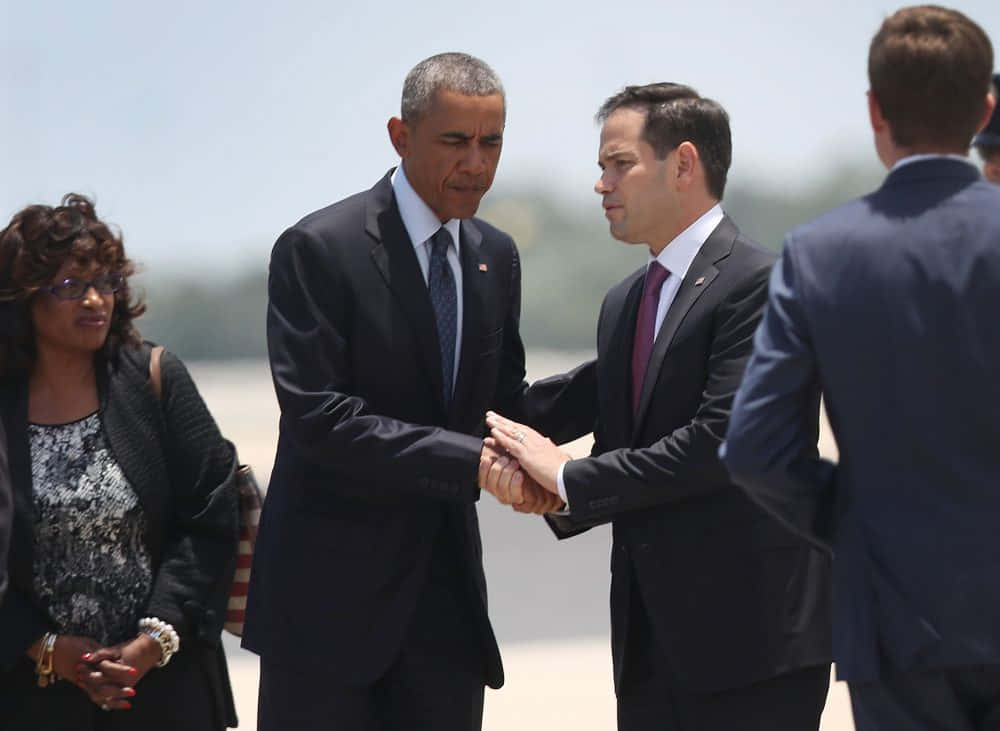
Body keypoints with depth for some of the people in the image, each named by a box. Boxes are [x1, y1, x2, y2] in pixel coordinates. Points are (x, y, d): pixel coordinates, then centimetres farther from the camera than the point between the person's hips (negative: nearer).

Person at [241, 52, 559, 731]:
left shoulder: (497, 256, 10)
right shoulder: (320, 249, -11)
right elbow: (318, 420, -19)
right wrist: (472, 459, -23)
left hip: (447, 583, 6)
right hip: (332, 586, -6)